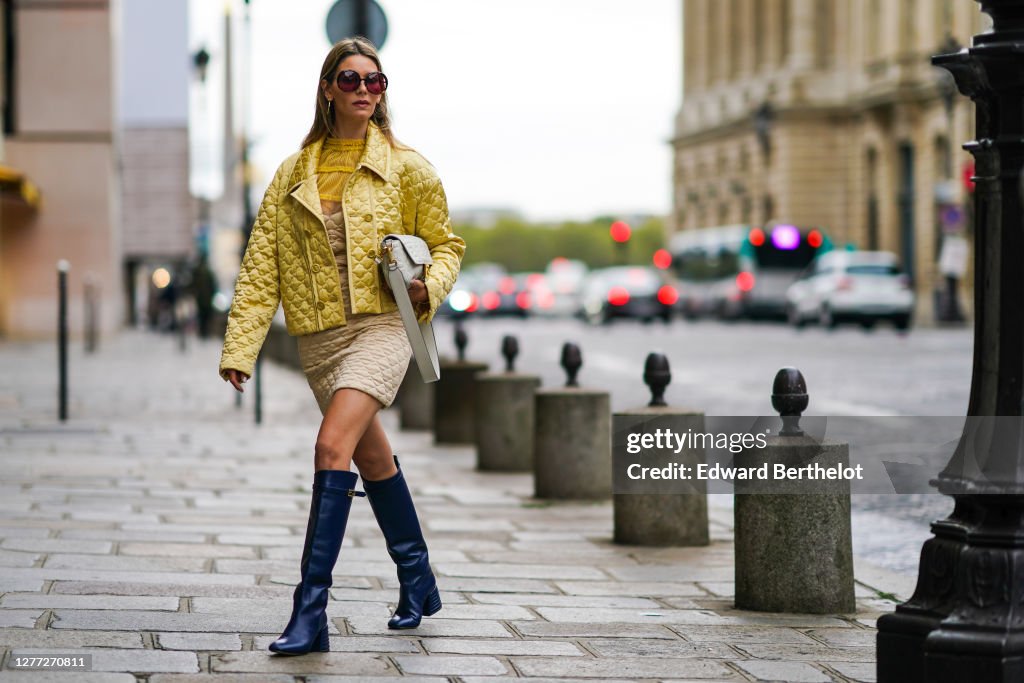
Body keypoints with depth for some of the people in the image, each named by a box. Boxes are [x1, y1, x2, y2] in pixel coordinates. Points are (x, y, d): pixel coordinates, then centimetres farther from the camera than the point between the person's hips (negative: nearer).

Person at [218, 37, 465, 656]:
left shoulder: (406, 167, 3)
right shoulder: (294, 174, 8)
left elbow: (447, 244, 13)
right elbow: (262, 265, 4)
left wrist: (430, 286, -10)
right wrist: (240, 347, -4)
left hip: (382, 326, -4)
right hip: (319, 337, 4)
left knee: (333, 446, -22)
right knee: (373, 458, 16)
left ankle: (311, 608, -24)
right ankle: (419, 584, 36)